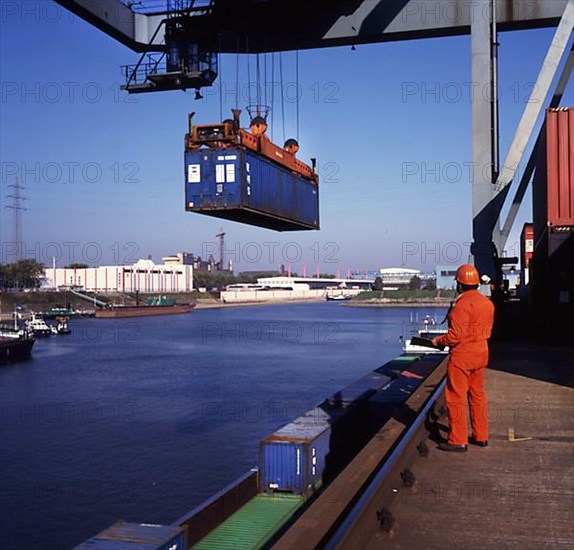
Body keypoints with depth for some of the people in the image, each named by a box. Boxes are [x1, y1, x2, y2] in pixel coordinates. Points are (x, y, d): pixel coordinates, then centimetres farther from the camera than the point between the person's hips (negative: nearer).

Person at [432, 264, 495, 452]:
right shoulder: (487, 303, 7)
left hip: (462, 355, -8)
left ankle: (458, 440, 3)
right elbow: (487, 331, 13)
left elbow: (455, 336, -21)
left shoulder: (462, 304, -19)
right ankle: (481, 436, 25)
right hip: (481, 354, 9)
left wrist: (438, 341, -5)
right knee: (477, 395, 17)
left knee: (456, 397, -1)